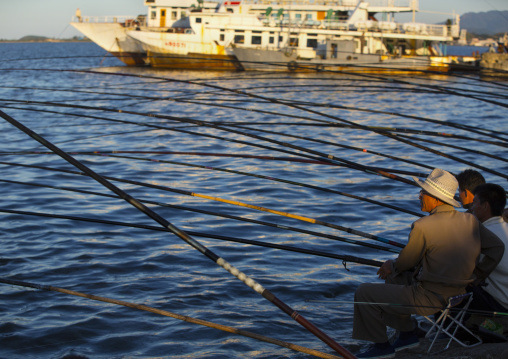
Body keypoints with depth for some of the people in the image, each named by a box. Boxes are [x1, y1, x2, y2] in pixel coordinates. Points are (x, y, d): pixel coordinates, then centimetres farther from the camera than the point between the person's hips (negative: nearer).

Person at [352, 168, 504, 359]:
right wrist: (475, 276, 15)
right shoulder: (470, 221, -1)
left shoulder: (422, 227, -21)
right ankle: (408, 334, 31)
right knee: (393, 277, 29)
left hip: (429, 299, -8)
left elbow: (406, 262, -8)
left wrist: (392, 265, 15)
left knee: (364, 293, 5)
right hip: (458, 293, 8)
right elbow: (497, 248, 7)